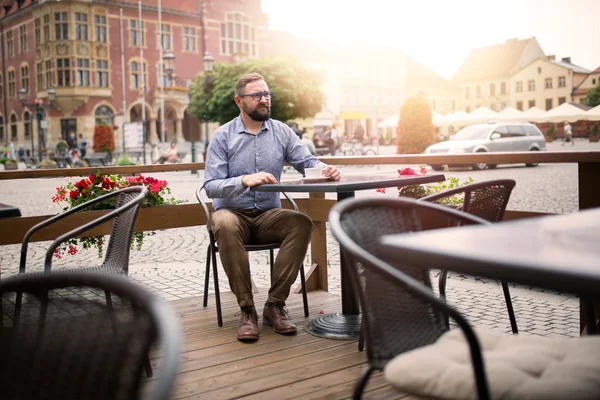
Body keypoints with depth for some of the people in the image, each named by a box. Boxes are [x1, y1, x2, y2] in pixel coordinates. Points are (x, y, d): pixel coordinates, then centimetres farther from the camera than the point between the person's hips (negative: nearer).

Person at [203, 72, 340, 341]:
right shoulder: (223, 137, -3)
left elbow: (306, 162, 2)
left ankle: (275, 305, -19)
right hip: (232, 212, -2)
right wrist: (245, 180, -29)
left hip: (269, 214, 3)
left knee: (302, 223, -27)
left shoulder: (281, 132, 7)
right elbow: (210, 186, -12)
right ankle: (247, 309, -25)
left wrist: (324, 169, -21)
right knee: (225, 225, -37)